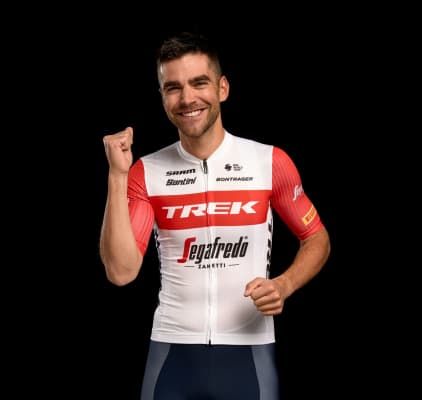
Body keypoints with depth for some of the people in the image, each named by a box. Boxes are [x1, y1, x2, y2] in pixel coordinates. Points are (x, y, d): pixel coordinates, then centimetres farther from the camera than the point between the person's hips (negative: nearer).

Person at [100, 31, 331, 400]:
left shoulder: (270, 162, -3)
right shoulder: (146, 172, -1)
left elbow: (317, 239, 8)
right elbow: (121, 272, -9)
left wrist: (283, 285, -11)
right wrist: (117, 175, -12)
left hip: (248, 349, -1)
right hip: (172, 350, 1)